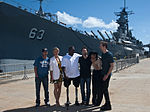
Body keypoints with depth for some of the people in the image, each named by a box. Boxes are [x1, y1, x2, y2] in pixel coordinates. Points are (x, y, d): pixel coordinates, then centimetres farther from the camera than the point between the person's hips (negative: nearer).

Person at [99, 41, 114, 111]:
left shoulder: (109, 55, -16)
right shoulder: (102, 54, 9)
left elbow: (112, 66, -16)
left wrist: (107, 75, -18)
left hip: (106, 75, -8)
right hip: (102, 74, 8)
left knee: (105, 89, -4)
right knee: (102, 88, 13)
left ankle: (108, 105, 7)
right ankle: (99, 101, 24)